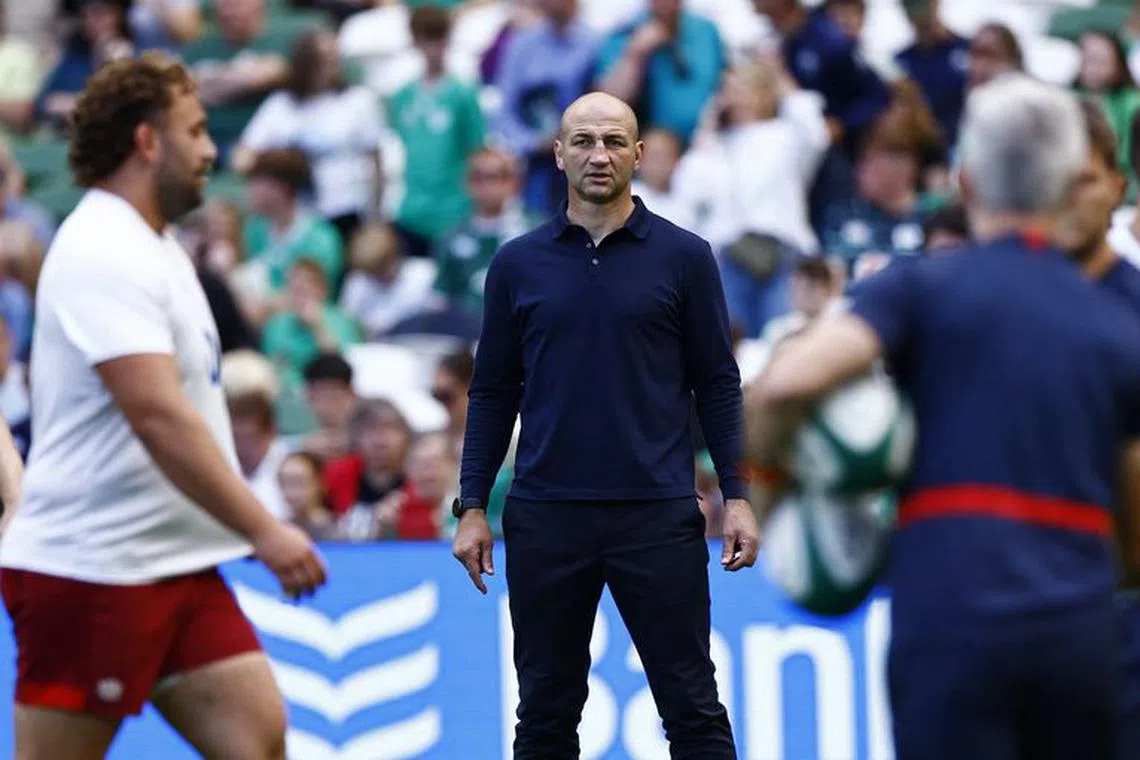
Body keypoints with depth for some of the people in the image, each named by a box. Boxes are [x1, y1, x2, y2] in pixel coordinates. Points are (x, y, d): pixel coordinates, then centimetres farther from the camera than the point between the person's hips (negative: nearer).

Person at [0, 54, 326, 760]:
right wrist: (264, 530, -28)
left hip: (175, 566, 10)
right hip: (91, 569, -10)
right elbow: (159, 417, -26)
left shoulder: (155, 248, 15)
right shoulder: (104, 254, -17)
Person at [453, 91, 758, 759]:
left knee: (692, 704, -2)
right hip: (546, 519, 2)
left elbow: (718, 385, 4)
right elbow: (493, 393, 10)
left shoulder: (683, 257, 2)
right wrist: (471, 506, 4)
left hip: (658, 515, -2)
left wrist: (736, 496, -4)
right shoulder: (518, 265, 7)